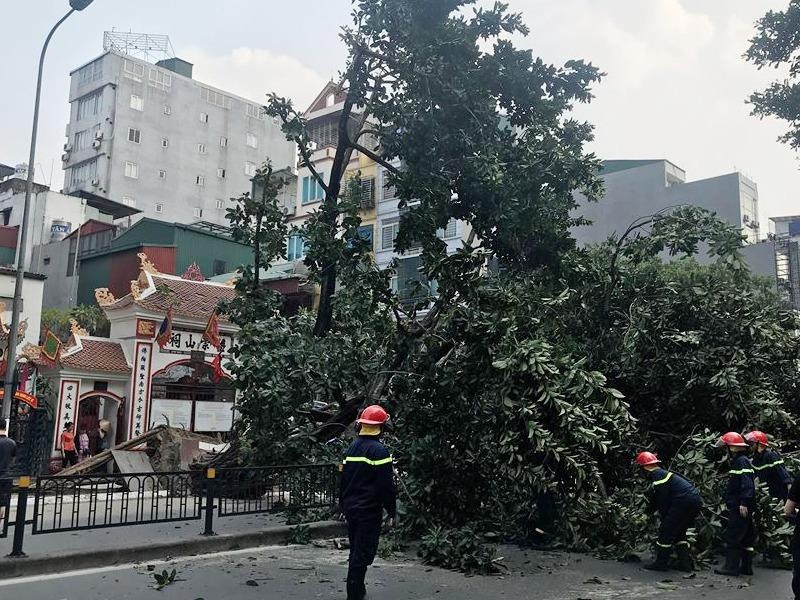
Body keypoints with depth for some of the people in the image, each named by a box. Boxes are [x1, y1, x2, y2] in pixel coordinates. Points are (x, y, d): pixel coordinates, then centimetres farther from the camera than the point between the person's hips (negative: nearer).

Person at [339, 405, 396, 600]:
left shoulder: (351, 447, 8)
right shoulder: (379, 450, -16)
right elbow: (386, 485, -16)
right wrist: (392, 512, -9)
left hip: (350, 508, 8)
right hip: (369, 511, -8)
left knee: (355, 552, 19)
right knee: (362, 555, -2)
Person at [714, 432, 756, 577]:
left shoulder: (741, 461, -14)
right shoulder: (737, 461, 18)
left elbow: (747, 484, -23)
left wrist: (744, 503, -26)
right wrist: (728, 502, 24)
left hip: (739, 507, -10)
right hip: (738, 506, 10)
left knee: (732, 537, -7)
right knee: (746, 537, 13)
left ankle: (732, 567, -5)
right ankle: (746, 567, 19)